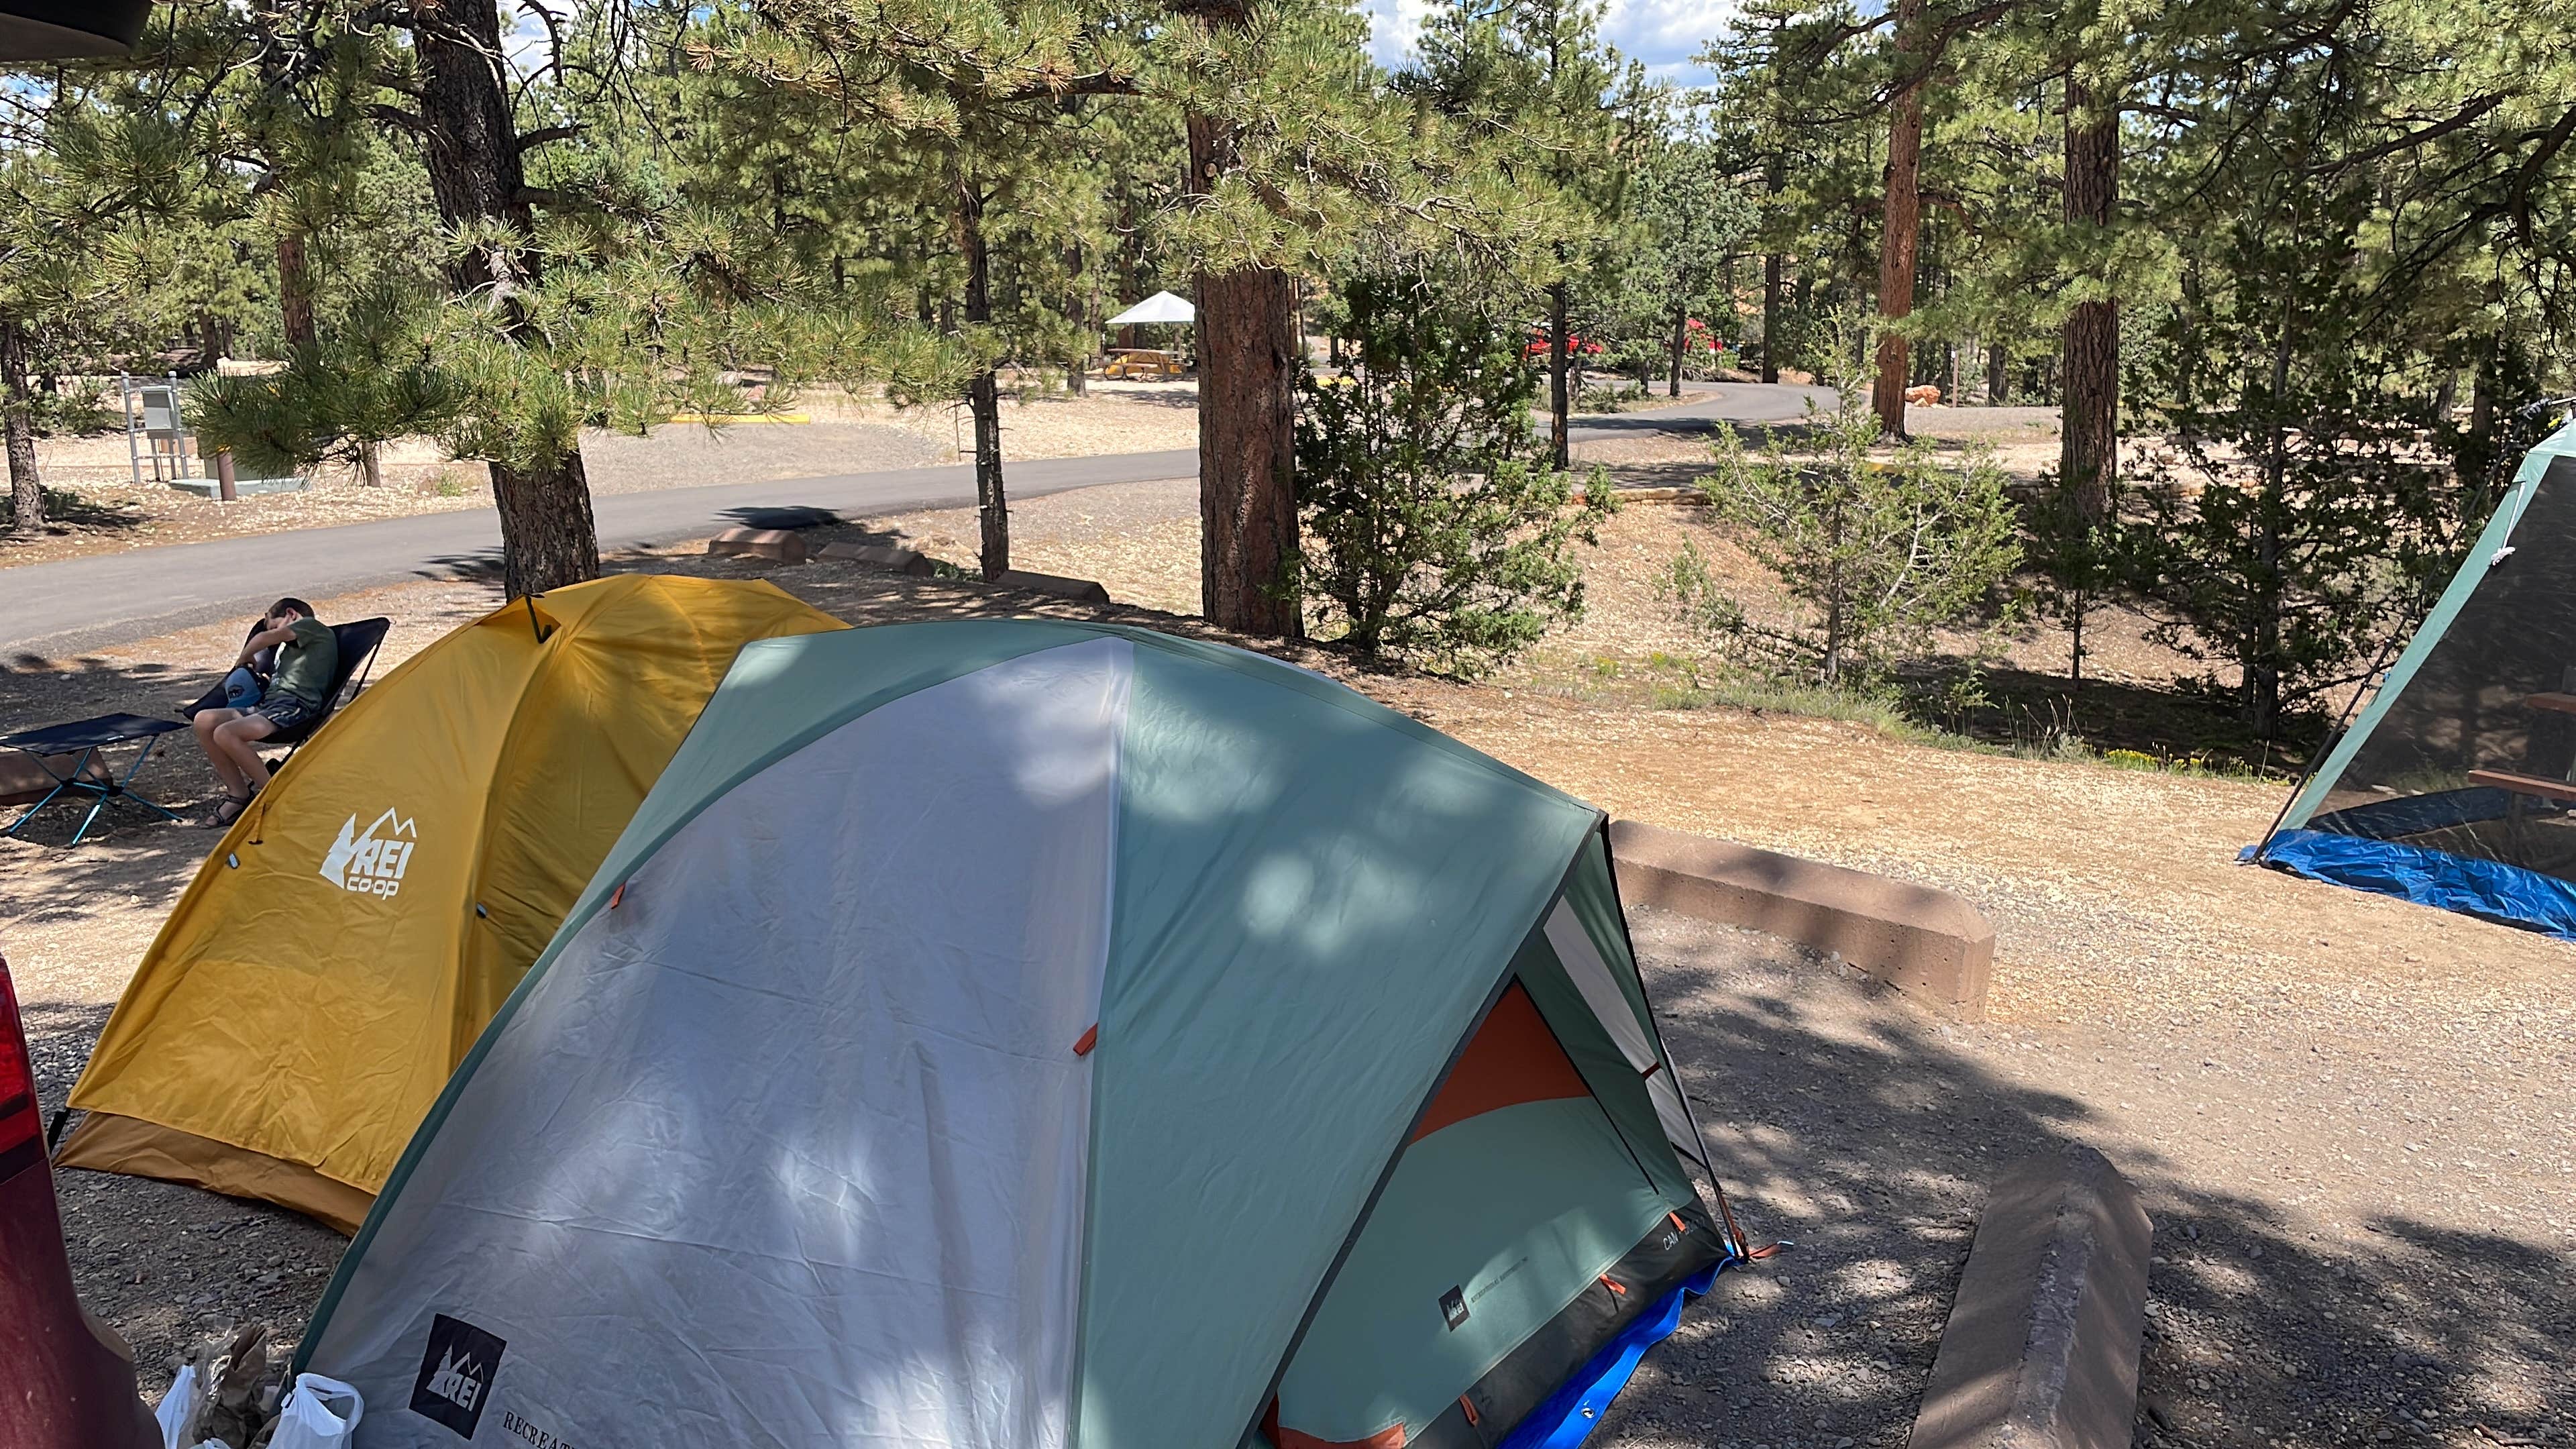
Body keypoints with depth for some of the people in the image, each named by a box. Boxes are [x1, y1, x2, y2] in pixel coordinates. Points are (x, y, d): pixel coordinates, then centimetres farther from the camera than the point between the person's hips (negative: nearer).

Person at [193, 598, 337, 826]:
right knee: (204, 721, -6)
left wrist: (243, 660, 15)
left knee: (225, 734, -28)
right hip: (268, 704, 10)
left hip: (294, 707, -10)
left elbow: (266, 638, 0)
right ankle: (238, 795, -4)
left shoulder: (311, 625, 8)